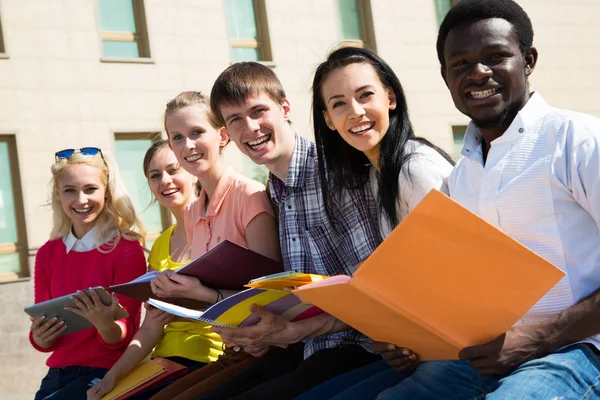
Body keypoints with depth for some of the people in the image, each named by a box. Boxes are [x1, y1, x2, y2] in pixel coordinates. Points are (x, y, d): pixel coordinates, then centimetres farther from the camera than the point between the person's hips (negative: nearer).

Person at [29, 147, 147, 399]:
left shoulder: (127, 248, -8)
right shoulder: (47, 253, 5)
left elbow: (124, 336, -9)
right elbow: (45, 340, 7)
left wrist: (106, 325, -30)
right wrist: (40, 338, -15)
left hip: (106, 374, -4)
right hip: (58, 373, 4)